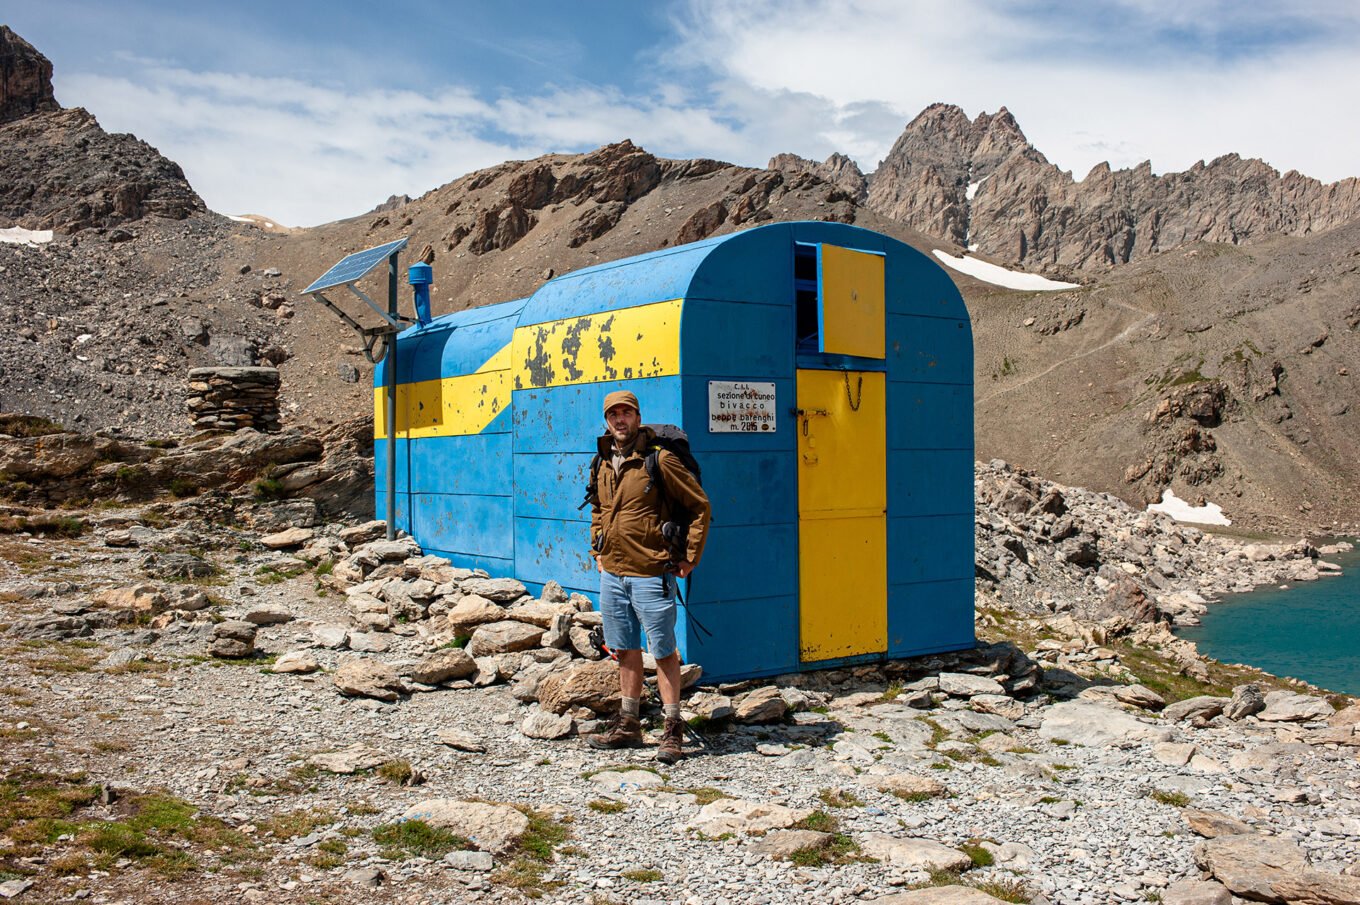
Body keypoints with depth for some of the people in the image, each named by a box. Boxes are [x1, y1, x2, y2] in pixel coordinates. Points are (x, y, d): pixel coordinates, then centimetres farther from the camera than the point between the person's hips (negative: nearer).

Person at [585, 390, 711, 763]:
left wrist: (689, 557, -7)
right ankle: (628, 724, 28)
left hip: (651, 574, -6)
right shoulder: (603, 464, 9)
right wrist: (597, 550, 17)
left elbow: (700, 507, -7)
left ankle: (673, 730, 10)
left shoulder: (660, 460, -11)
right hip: (611, 573, 7)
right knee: (625, 650, 16)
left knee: (663, 651, 1)